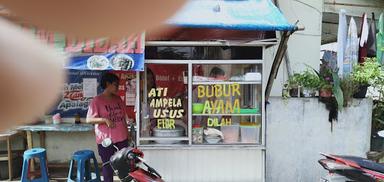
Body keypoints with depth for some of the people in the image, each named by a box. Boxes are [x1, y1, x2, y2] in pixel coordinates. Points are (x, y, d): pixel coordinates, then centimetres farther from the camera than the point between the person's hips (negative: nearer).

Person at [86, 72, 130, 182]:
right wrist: (105, 119, -25)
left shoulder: (118, 99, 10)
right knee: (108, 166, 6)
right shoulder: (97, 100, -8)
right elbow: (89, 119, -12)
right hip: (106, 140, -5)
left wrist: (127, 133, 13)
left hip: (122, 138, 5)